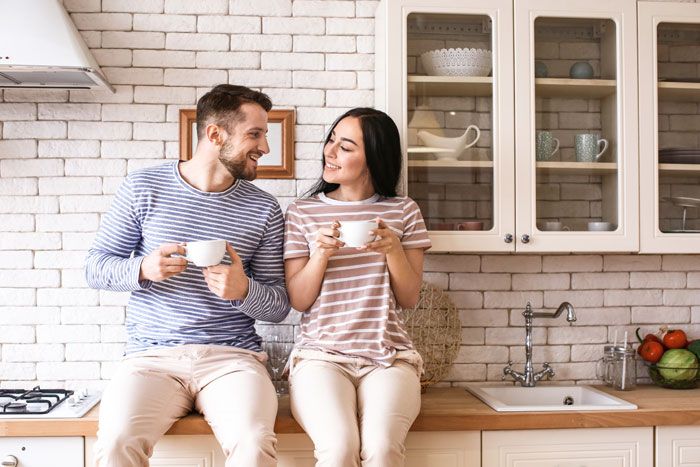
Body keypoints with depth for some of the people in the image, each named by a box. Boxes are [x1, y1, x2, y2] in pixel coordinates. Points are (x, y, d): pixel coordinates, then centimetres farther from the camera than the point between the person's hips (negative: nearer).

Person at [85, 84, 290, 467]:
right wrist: (142, 269, -12)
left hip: (231, 357, 0)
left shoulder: (264, 209, 8)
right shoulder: (143, 187, 6)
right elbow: (95, 268, 9)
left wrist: (244, 289, -13)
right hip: (151, 355, 0)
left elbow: (279, 306, 9)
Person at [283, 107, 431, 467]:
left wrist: (392, 249, -10)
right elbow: (298, 300, 4)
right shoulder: (302, 213, 8)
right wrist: (320, 255, -13)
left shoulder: (403, 211, 11)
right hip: (321, 355, 0)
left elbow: (409, 298, 8)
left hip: (388, 358, 1)